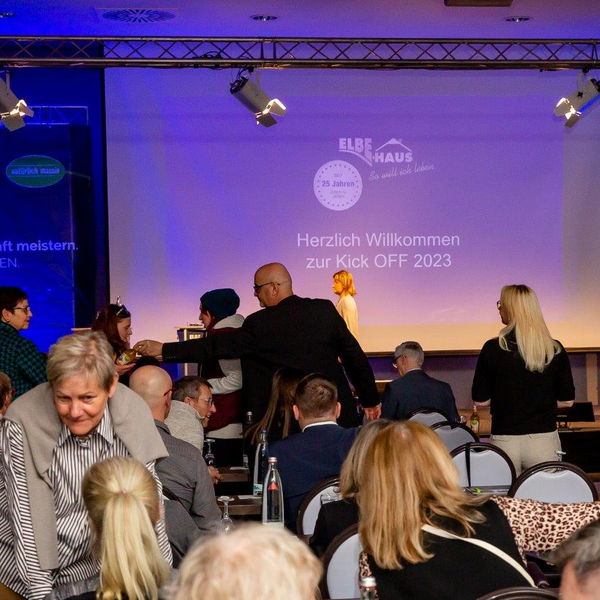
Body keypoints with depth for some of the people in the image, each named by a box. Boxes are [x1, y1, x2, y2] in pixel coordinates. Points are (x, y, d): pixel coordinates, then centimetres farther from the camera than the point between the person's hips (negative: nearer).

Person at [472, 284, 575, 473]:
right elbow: (566, 400, 4)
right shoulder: (555, 349, -1)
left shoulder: (493, 348, -6)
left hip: (505, 441, -1)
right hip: (544, 439, 1)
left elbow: (480, 400, 0)